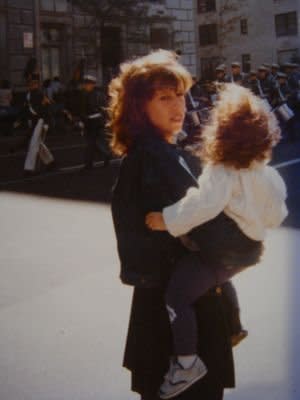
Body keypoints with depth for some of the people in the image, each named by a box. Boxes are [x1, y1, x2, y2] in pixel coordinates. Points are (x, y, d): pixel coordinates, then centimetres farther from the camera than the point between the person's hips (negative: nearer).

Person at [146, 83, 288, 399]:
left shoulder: (221, 172, -17)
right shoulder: (267, 174, 7)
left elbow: (204, 204, -34)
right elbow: (275, 216, 15)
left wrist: (168, 220, -34)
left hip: (221, 248, -10)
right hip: (248, 245, 10)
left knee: (177, 295, -14)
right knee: (219, 278, 38)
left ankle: (187, 363, -17)